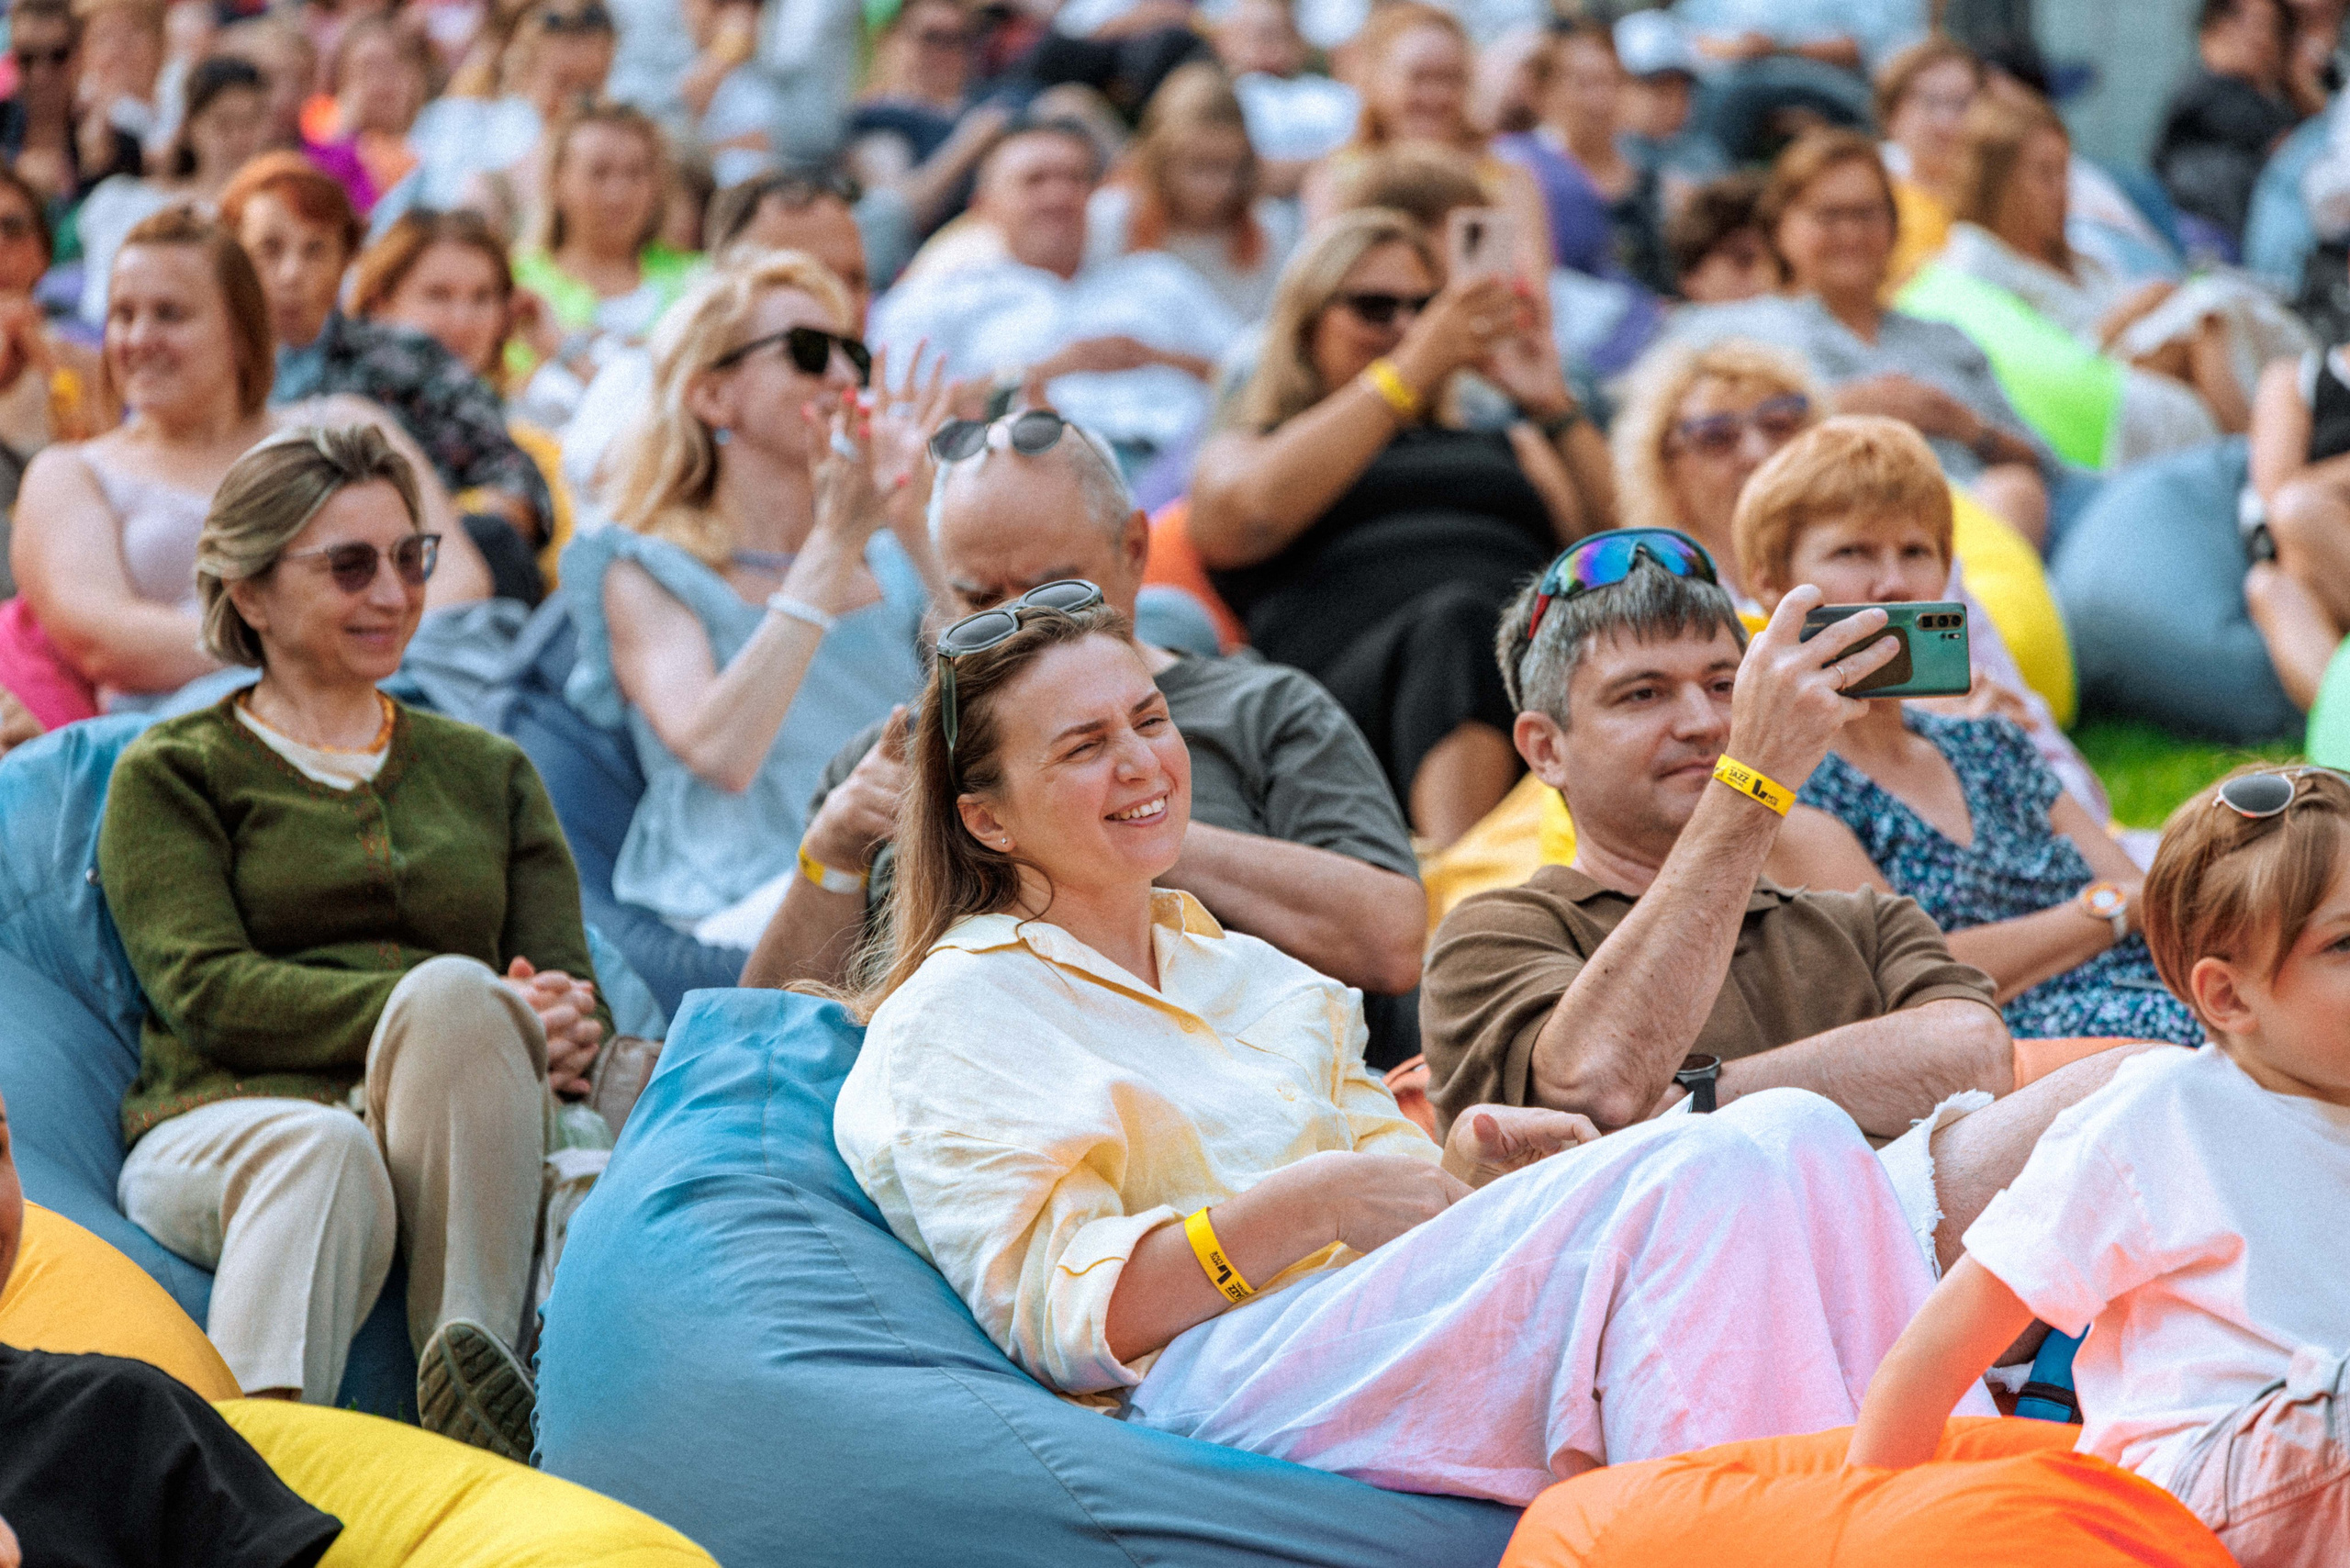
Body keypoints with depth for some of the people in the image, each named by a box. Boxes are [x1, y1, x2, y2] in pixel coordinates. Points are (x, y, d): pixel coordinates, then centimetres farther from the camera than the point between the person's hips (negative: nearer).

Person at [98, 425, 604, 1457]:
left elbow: (576, 995, 18)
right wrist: (462, 1020, -16)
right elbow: (204, 988, -2)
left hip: (450, 1149, 2)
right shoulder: (173, 773, 15)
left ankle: (480, 1392, -42)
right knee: (323, 1150, -39)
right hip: (225, 1129, -2)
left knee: (453, 988, -32)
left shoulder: (489, 771, 28)